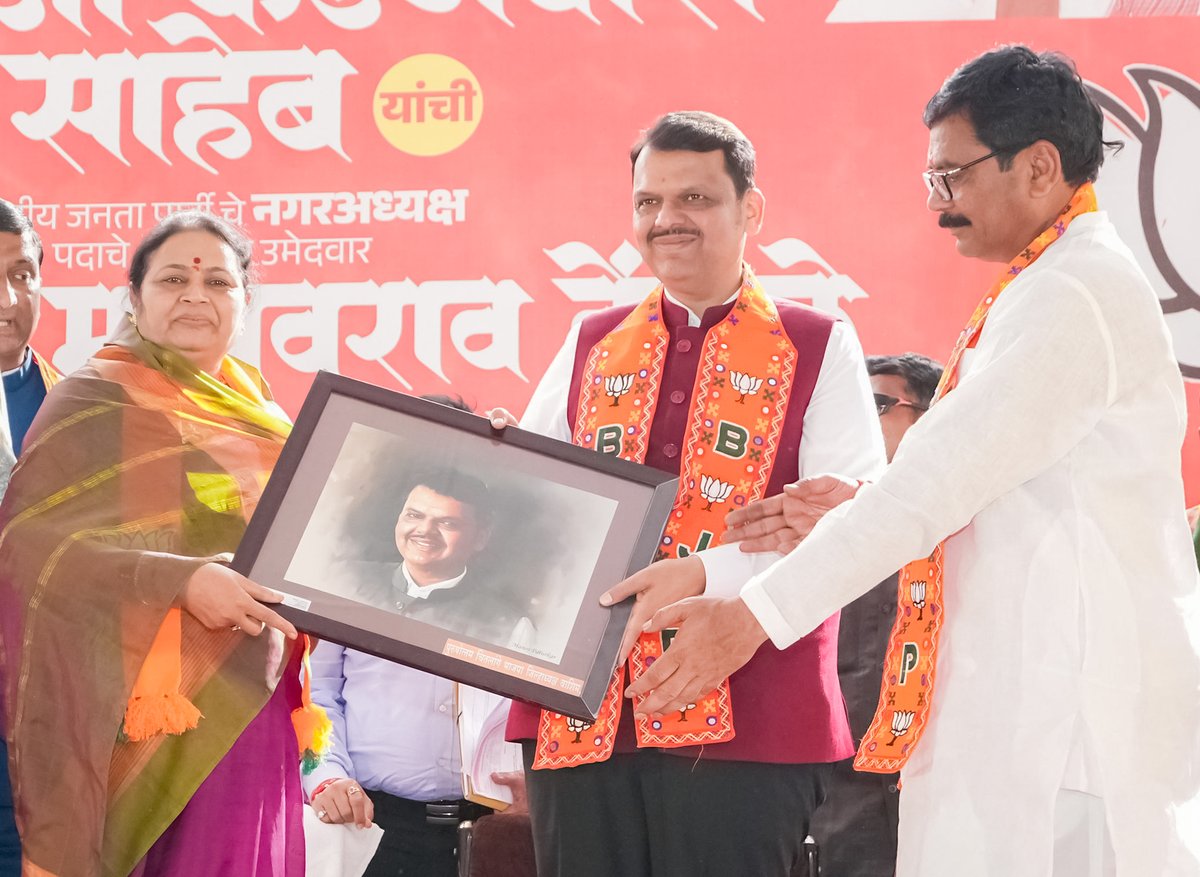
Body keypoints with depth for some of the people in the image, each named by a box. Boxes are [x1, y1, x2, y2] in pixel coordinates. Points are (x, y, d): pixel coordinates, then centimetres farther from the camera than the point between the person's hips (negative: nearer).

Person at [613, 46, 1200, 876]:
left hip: (1069, 719, -10)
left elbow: (936, 481, -20)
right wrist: (859, 505, 7)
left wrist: (755, 616, -19)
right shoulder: (1060, 288, 19)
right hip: (1031, 703, 10)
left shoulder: (1075, 299, -14)